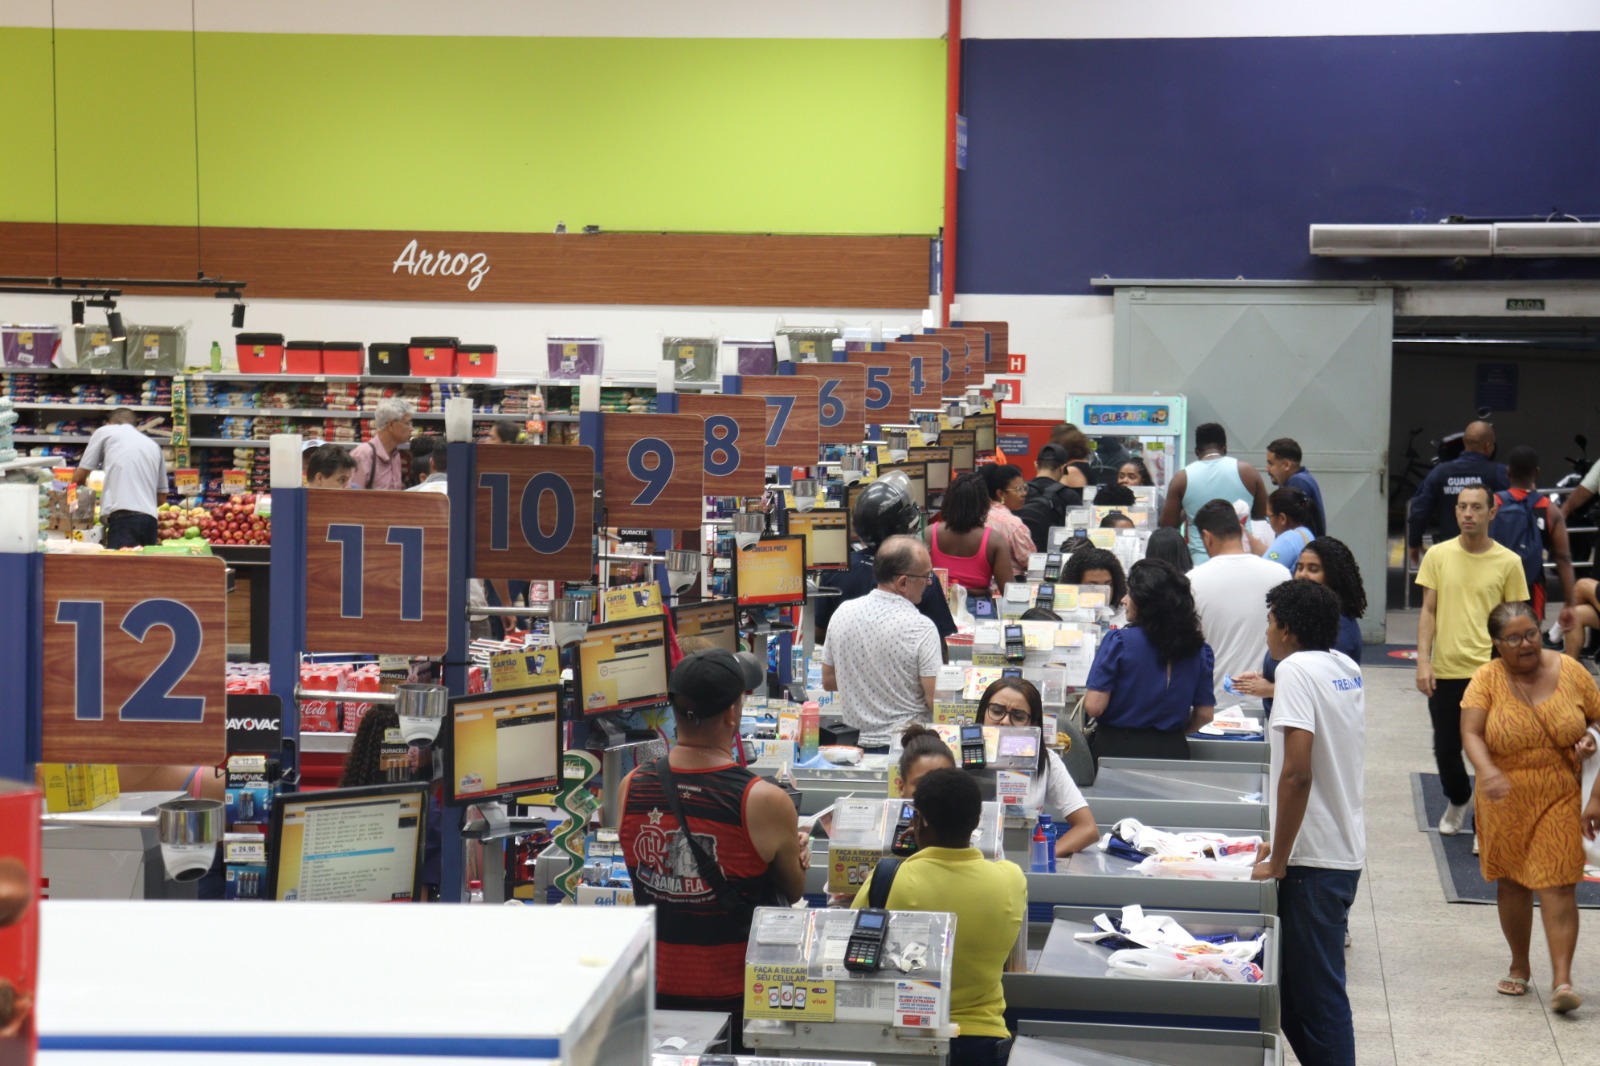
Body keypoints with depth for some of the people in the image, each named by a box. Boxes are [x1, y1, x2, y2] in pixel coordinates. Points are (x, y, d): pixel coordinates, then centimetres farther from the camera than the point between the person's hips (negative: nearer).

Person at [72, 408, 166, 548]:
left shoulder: (105, 431, 13)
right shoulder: (154, 446, 25)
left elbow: (79, 477, 16)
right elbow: (161, 496, 26)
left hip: (123, 517, -5)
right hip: (150, 519, 5)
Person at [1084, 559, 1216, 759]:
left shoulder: (1119, 641, -11)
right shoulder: (1198, 648, 0)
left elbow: (1093, 707, -14)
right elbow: (1205, 714, 6)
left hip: (1118, 749, -3)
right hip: (1173, 750, 3)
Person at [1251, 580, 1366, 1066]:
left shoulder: (1297, 670, -15)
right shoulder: (1347, 669, 11)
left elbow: (1297, 774, -22)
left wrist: (1278, 860, -16)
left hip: (1315, 861, -9)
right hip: (1346, 850, 9)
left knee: (1317, 993, -4)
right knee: (1300, 985, 15)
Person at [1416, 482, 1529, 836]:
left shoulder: (1508, 562, -3)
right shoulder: (1438, 555, 0)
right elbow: (1428, 611, 2)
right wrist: (1423, 661, -7)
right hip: (1445, 672, 2)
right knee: (1446, 748, 12)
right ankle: (1459, 801, 40)